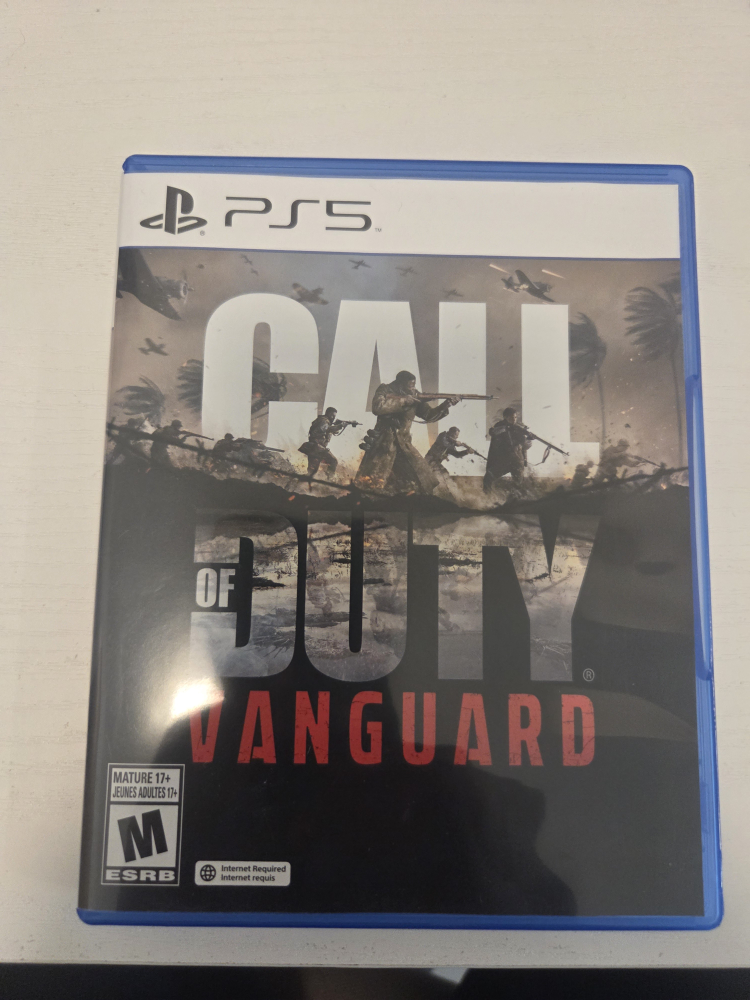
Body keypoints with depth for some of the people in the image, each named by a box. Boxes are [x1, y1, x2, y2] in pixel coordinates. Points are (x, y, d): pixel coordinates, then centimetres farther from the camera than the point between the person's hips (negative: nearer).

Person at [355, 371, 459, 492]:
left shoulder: (414, 396, 5)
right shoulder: (385, 390, -5)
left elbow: (429, 415, 6)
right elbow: (377, 407, -23)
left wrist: (445, 405, -10)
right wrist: (402, 401, -21)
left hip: (404, 444, 4)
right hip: (383, 443, -4)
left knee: (424, 477, 1)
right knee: (372, 484, -8)